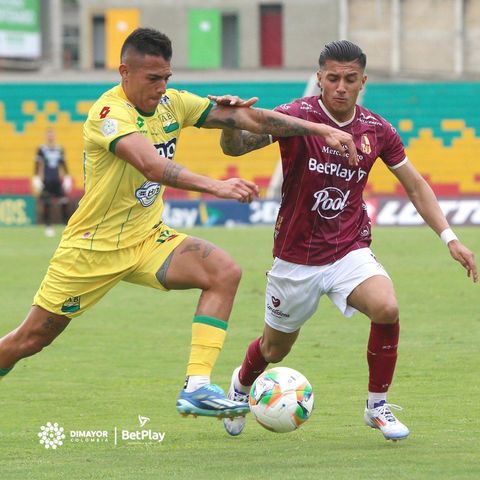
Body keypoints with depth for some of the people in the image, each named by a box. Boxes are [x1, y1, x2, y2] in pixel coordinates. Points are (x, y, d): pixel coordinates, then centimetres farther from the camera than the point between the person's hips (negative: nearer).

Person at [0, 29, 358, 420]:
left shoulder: (172, 104, -2)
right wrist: (215, 186, -52)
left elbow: (247, 118, -2)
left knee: (225, 272, -18)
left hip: (147, 239, 6)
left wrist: (321, 130, -9)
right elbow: (152, 165, -40)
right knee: (32, 339, 2)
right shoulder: (110, 113, -23)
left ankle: (197, 388, -21)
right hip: (93, 248, -6)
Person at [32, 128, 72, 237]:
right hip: (46, 181, -3)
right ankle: (48, 227, 1)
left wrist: (67, 177, 10)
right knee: (46, 204, -6)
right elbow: (38, 165, -2)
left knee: (64, 203, -3)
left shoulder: (59, 149, 9)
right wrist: (36, 178, -8)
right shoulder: (41, 149, -1)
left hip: (57, 181, 3)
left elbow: (63, 164, 15)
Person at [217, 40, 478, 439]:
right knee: (274, 349, 14)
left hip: (350, 252, 1)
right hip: (296, 255, -1)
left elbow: (415, 185, 7)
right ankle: (241, 386, 52)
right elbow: (235, 147, -24)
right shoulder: (296, 117, -15)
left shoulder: (376, 130, -4)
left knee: (386, 307, -28)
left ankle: (378, 406, -6)